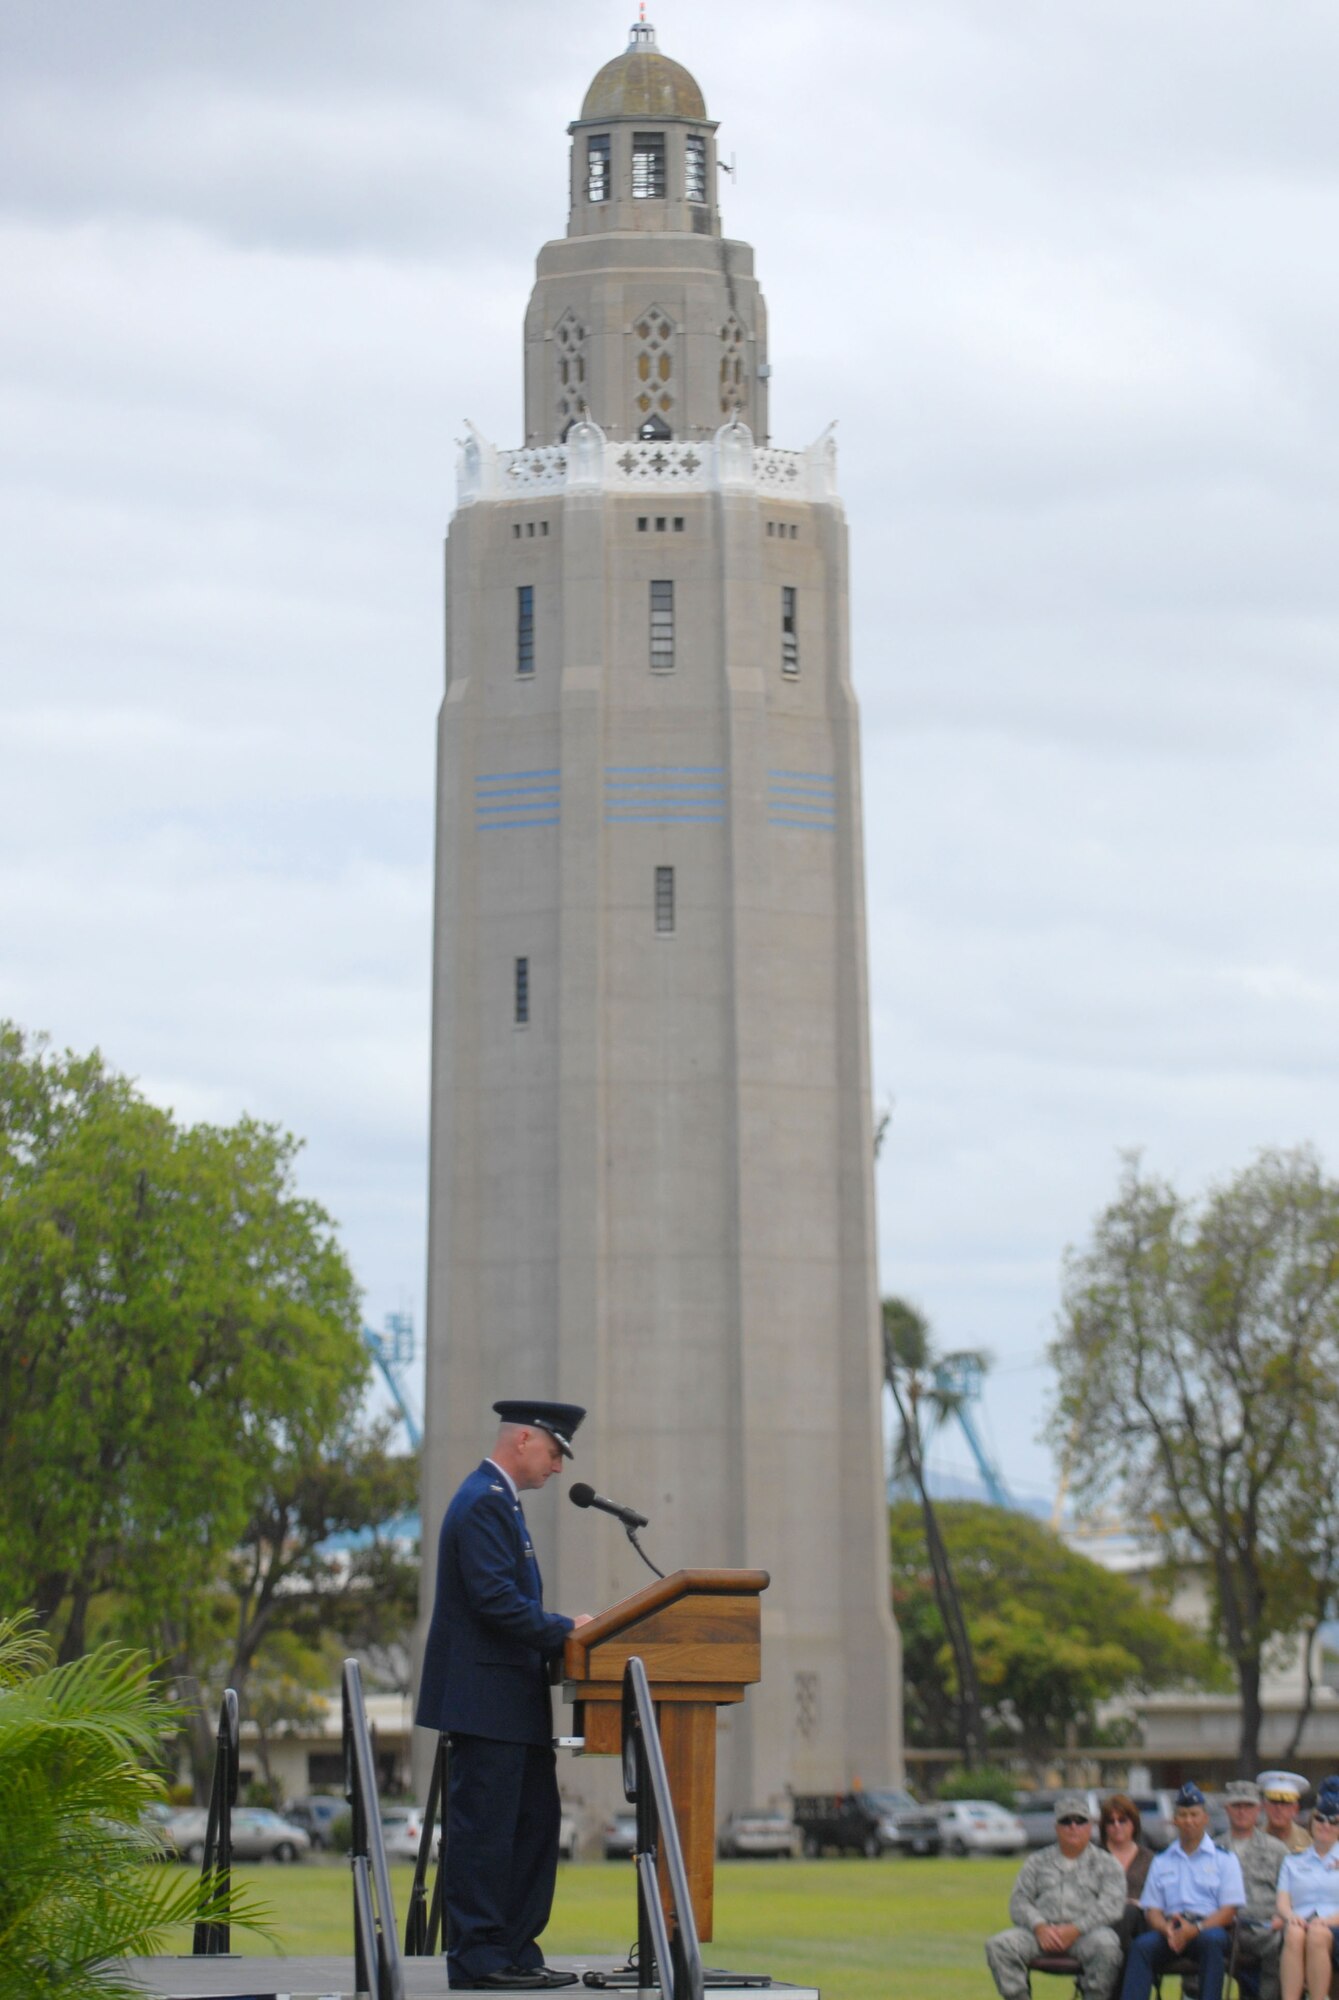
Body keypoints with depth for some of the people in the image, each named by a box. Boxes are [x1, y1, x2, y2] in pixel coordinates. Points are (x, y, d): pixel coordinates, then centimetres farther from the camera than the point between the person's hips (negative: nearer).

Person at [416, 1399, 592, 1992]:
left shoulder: (498, 1500, 20)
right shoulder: (483, 1503, -14)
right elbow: (495, 1599, -22)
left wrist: (561, 1631, 10)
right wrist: (566, 1629, -15)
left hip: (514, 1702, 11)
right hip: (487, 1700, -11)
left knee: (535, 1822, 12)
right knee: (484, 1828, -6)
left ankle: (517, 1952, 16)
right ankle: (476, 1958, -1)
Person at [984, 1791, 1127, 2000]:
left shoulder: (1107, 1864, 15)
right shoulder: (1037, 1861, 22)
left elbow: (1111, 1905, -1)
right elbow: (1019, 1901, 12)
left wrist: (1074, 1930, -14)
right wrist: (1039, 1927, -10)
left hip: (1087, 1932, -2)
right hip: (1041, 1933, 2)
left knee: (1106, 1945, -37)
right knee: (998, 1945, -24)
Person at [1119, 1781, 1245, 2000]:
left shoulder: (1224, 1858, 11)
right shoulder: (1161, 1861, 21)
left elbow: (1229, 1911, 2)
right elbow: (1152, 1910, 14)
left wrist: (1195, 1929, -16)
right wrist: (1167, 1929, -11)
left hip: (1209, 1927, -2)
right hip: (1170, 1930, 2)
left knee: (1211, 1940, -38)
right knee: (1142, 1945, -29)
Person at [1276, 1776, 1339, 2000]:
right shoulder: (1293, 1862, 27)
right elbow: (1282, 1902, 12)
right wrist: (1290, 1915, -11)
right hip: (1299, 1922, 1)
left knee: (1318, 1934, -38)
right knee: (1294, 1933, -36)